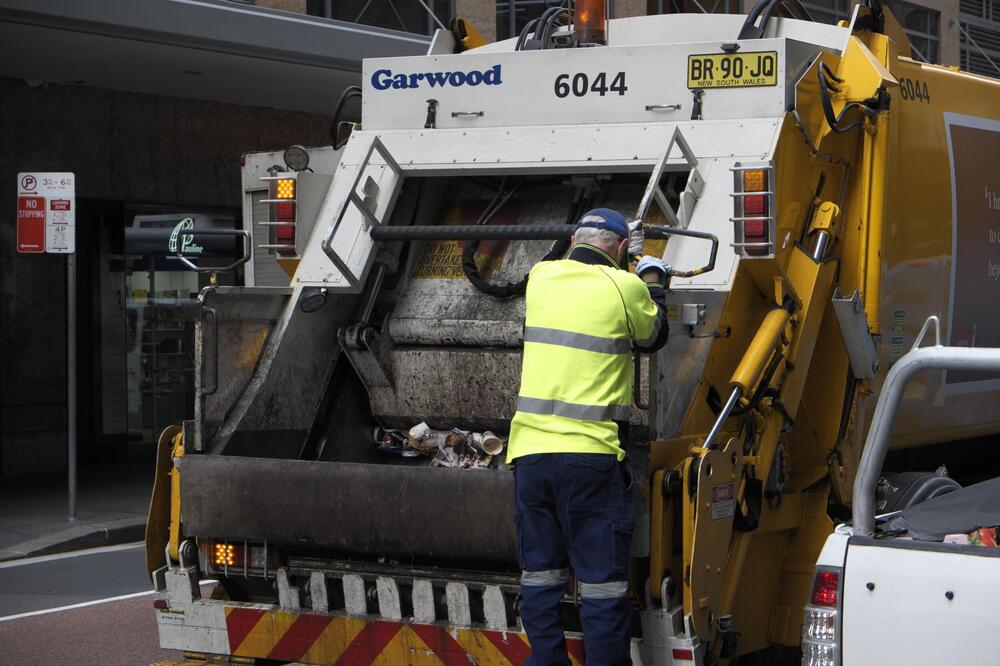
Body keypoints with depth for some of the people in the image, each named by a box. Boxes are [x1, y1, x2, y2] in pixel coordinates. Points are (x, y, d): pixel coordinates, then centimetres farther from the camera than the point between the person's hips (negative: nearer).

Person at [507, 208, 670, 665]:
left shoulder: (540, 278, 8)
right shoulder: (625, 288, -4)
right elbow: (652, 336, 15)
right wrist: (653, 274, 30)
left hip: (529, 450, 4)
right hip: (590, 453, -4)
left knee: (539, 575, 13)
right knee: (602, 580, 0)